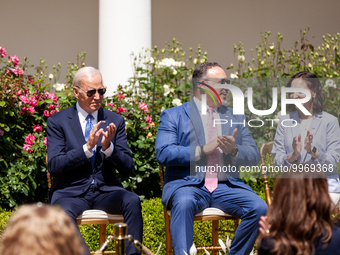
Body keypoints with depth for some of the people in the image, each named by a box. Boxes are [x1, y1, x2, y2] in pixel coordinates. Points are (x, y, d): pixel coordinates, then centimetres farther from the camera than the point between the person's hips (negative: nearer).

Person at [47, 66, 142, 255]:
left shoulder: (115, 121, 11)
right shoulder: (58, 122, 3)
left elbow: (128, 168, 6)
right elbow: (54, 166, -7)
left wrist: (108, 147, -13)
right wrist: (87, 147, -18)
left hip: (106, 191, 3)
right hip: (71, 191, -2)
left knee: (132, 201, -29)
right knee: (64, 211, -37)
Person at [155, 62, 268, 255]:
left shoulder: (236, 118, 21)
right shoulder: (173, 116, 7)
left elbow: (254, 156, 13)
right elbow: (163, 153, -7)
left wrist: (234, 150, -9)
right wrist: (201, 151, -14)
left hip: (227, 186, 4)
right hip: (188, 184, -4)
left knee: (259, 208, -23)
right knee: (184, 203, -38)